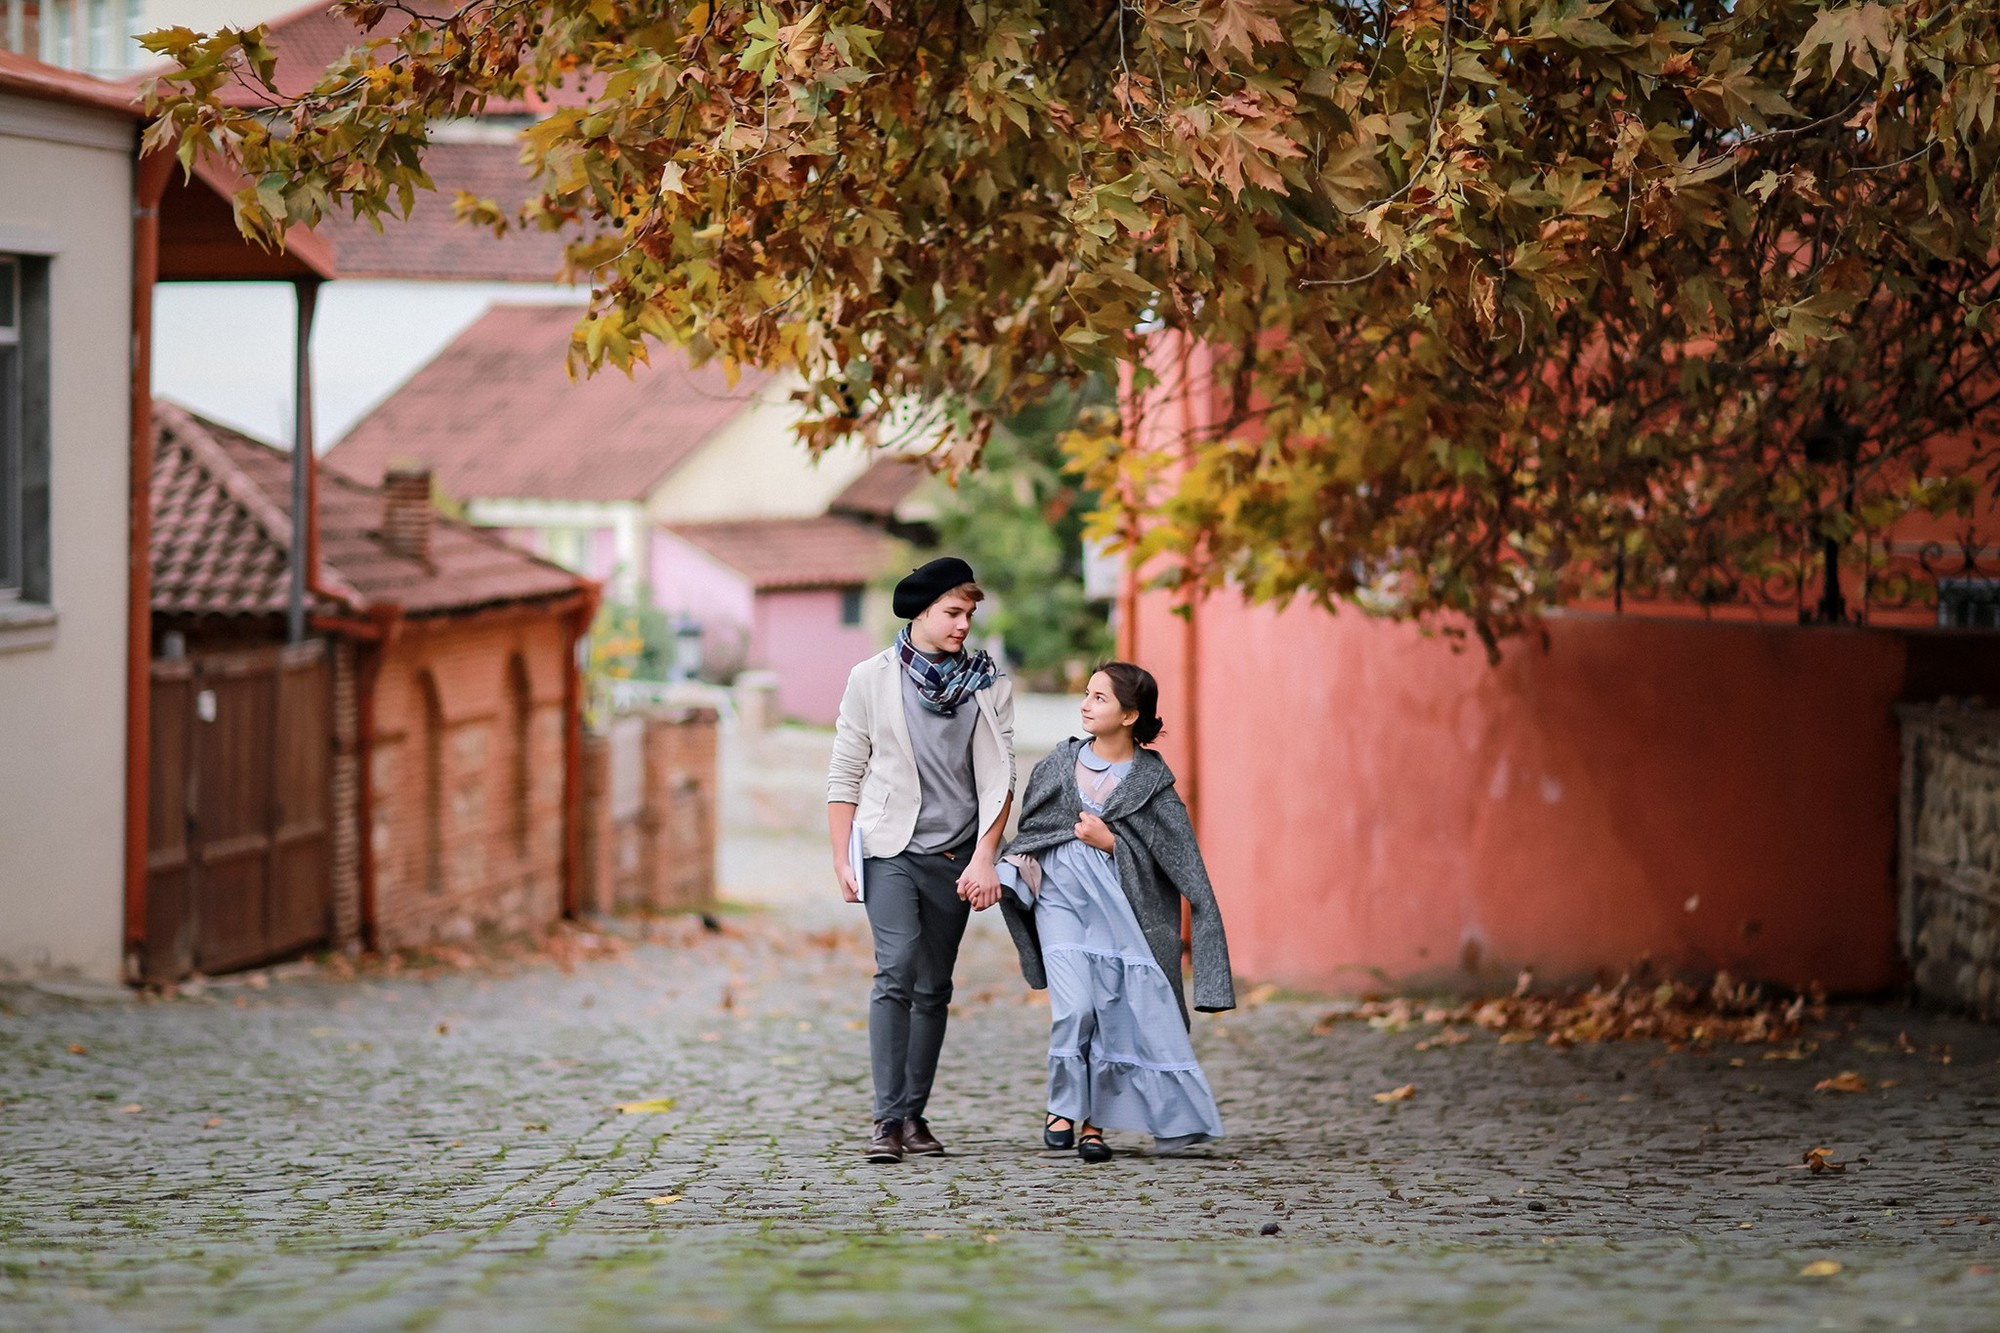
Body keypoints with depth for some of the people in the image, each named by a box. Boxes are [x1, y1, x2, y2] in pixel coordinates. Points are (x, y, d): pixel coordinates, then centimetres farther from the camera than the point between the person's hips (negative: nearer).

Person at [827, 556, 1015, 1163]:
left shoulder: (988, 686, 6)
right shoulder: (873, 679, 3)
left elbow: (999, 778, 4)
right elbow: (845, 774, 4)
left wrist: (983, 857, -5)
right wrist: (841, 859, -1)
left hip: (955, 856, 3)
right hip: (891, 849, -3)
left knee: (934, 988, 6)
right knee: (897, 971, -17)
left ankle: (914, 1113, 14)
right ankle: (887, 1119, -19)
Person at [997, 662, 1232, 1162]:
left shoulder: (1151, 781, -2)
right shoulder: (1061, 764, 5)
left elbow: (1176, 858, -5)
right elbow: (1028, 828, 15)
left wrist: (1109, 842, -13)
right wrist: (1022, 866, -2)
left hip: (1120, 907, -1)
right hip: (1061, 898, 1)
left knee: (1113, 1012, -2)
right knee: (1074, 1006, -15)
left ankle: (1094, 1123, 8)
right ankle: (1063, 1107, 1)